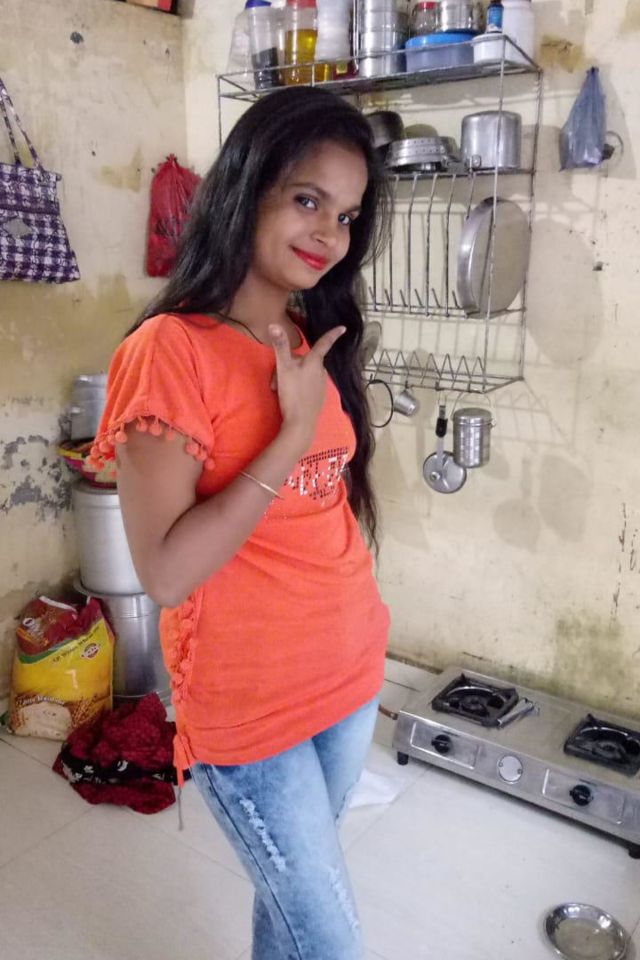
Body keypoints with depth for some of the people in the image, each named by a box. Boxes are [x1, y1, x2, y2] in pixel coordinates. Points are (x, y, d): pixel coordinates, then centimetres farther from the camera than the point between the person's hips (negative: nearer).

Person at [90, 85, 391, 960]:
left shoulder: (317, 340, 4)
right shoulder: (171, 349, -19)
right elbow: (165, 572, -23)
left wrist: (362, 641, 12)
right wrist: (295, 432, -25)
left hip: (350, 672, 7)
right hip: (248, 704, -6)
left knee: (294, 888, 24)